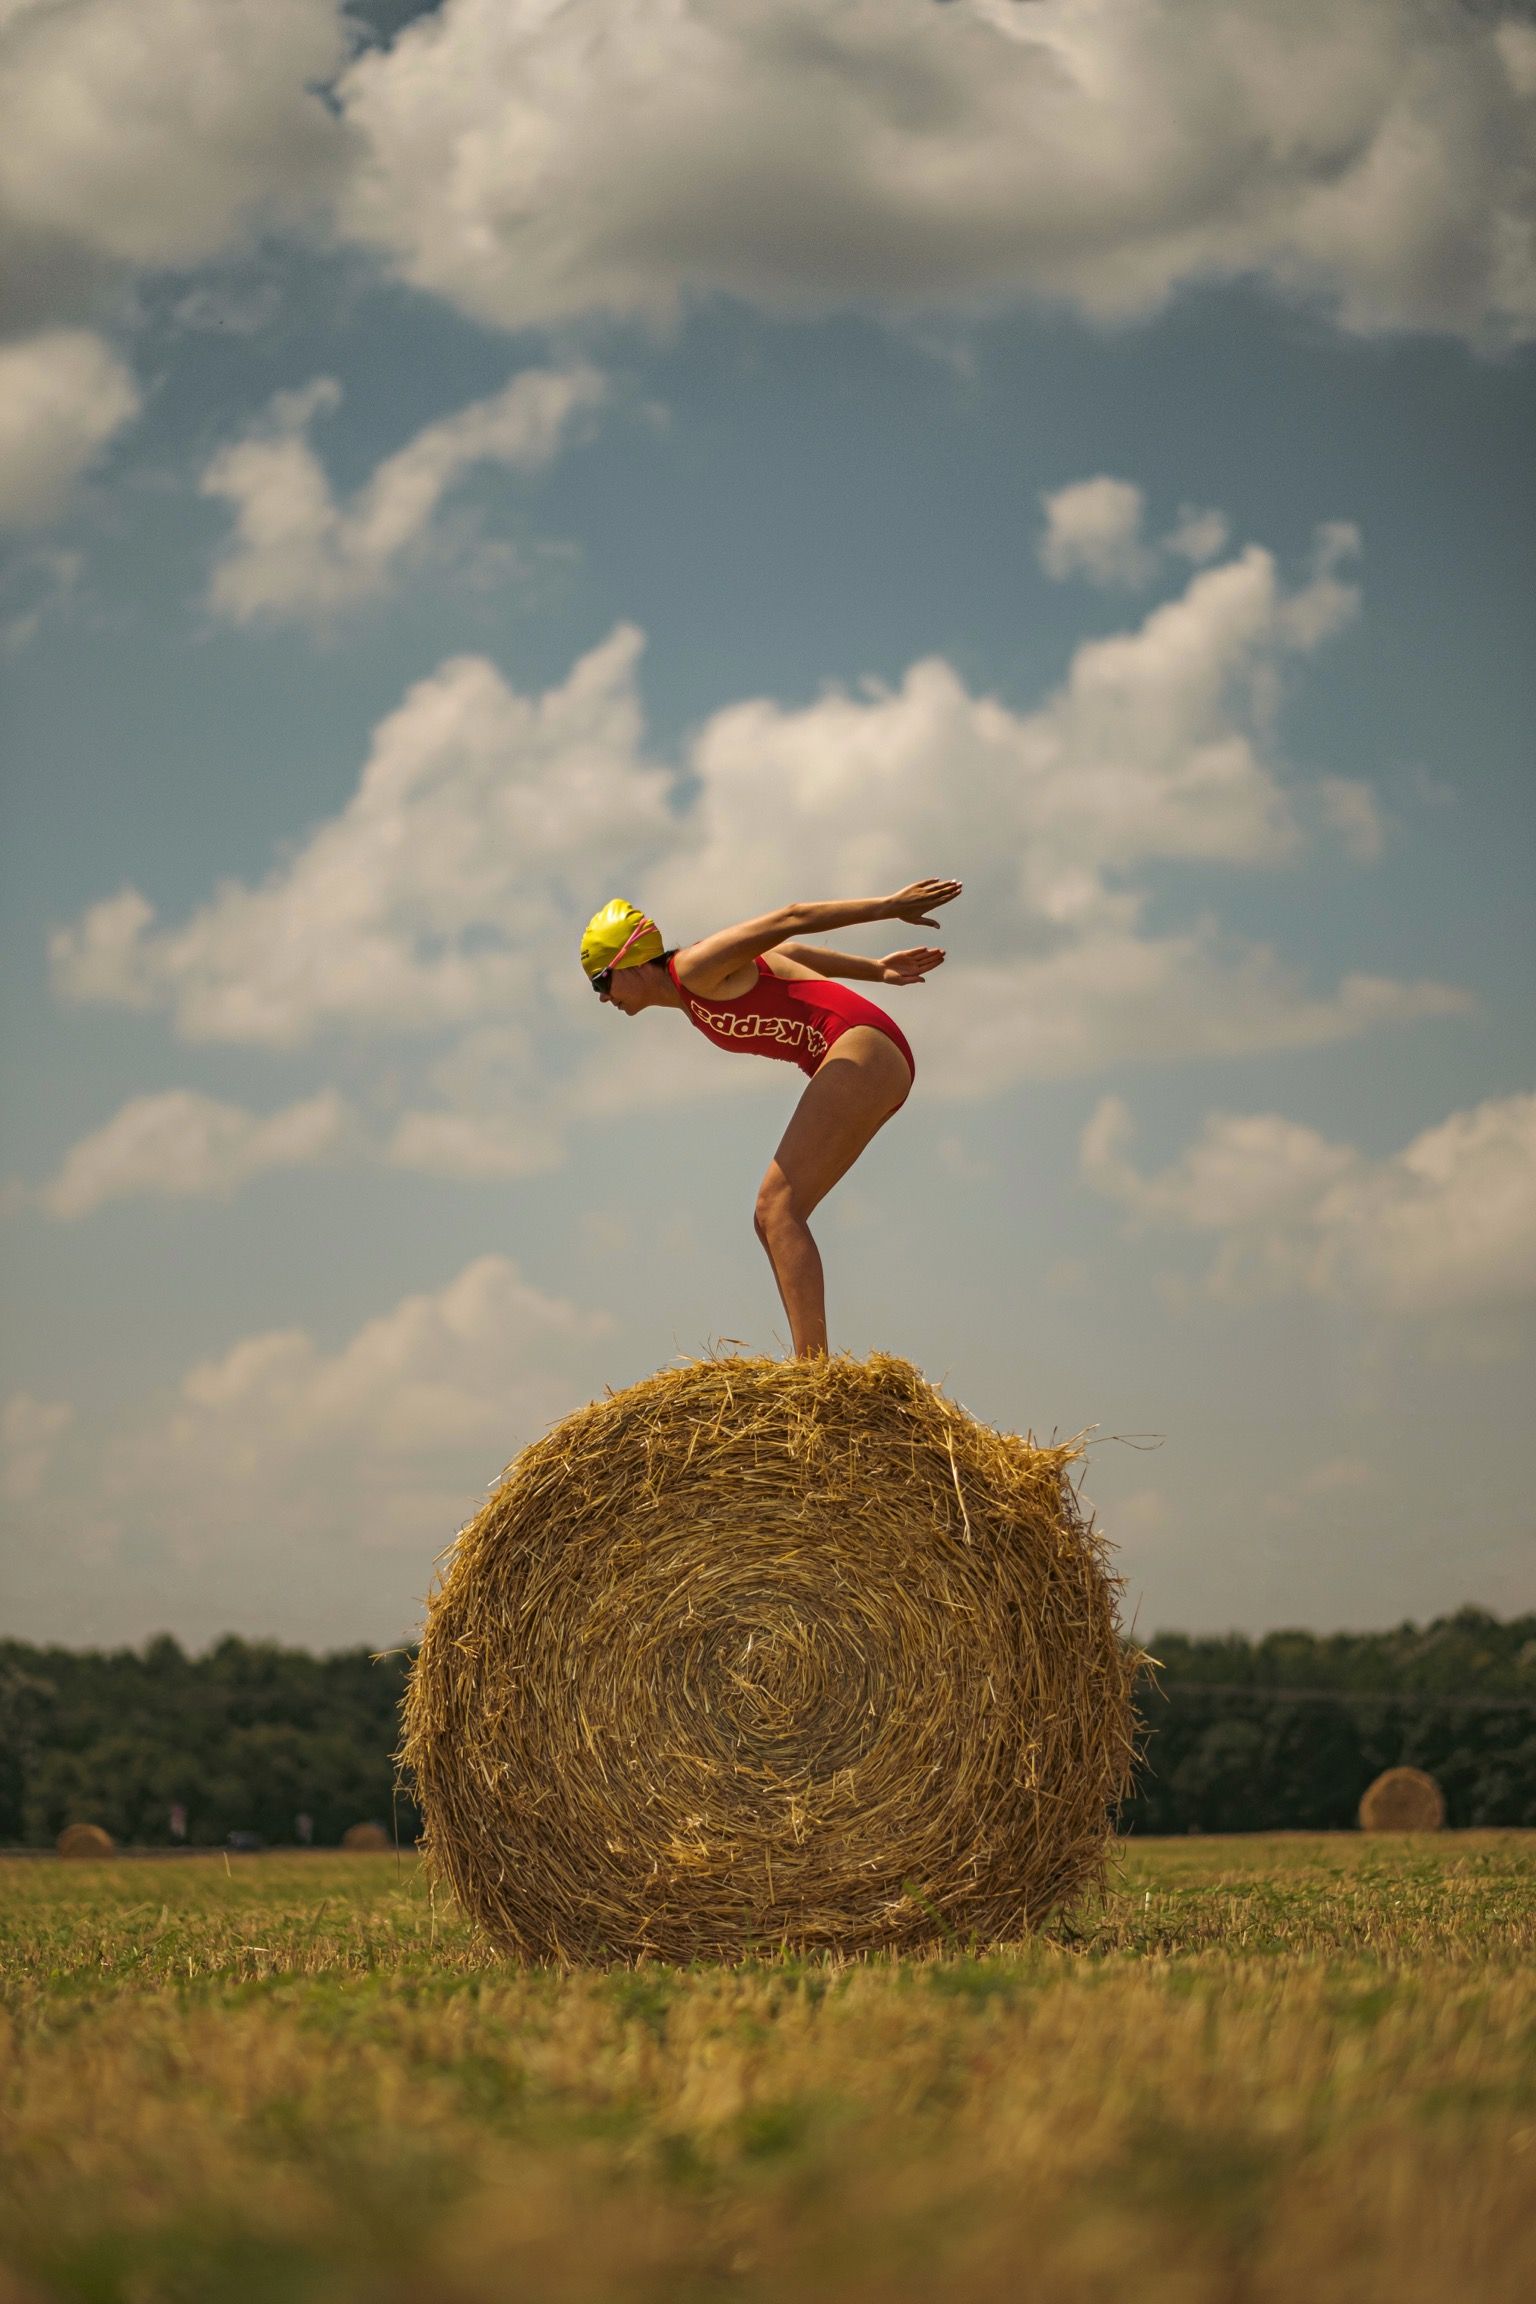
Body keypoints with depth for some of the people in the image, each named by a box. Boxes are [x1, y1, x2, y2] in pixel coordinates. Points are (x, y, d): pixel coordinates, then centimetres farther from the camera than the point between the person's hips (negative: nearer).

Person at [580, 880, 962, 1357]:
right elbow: (788, 952, 27)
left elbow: (788, 919, -14)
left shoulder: (693, 968, -9)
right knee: (771, 1219, 9)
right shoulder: (691, 993, 18)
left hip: (863, 1048, -10)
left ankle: (812, 1370, -29)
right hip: (868, 1065, 10)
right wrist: (877, 970, 27)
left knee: (779, 1208, -19)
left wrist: (889, 906, -17)